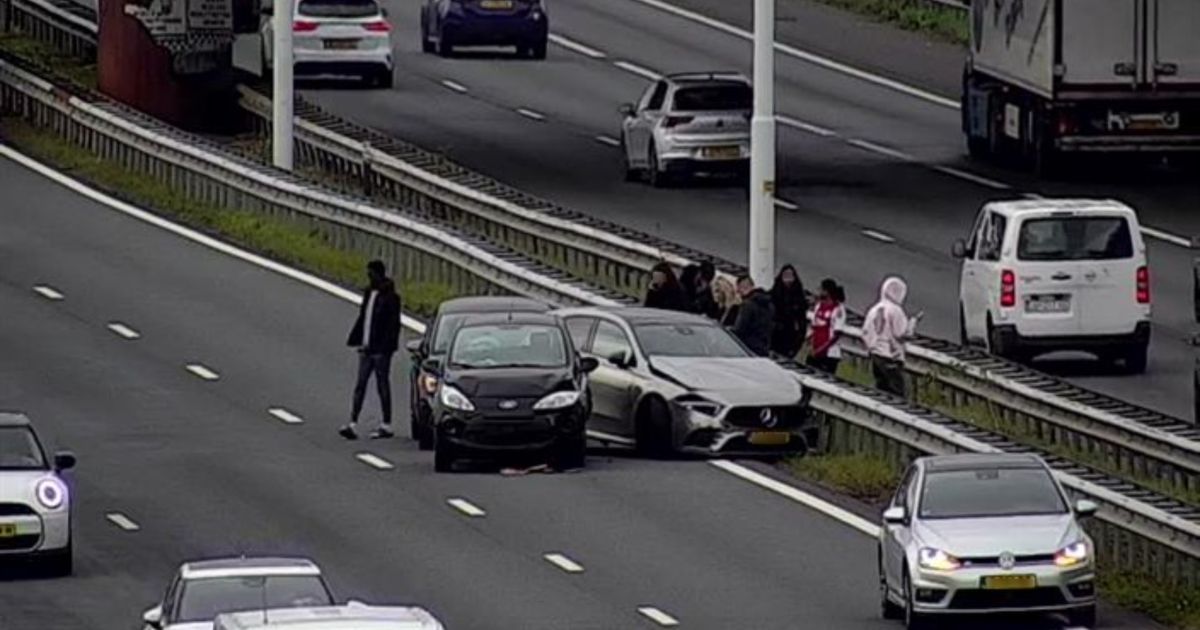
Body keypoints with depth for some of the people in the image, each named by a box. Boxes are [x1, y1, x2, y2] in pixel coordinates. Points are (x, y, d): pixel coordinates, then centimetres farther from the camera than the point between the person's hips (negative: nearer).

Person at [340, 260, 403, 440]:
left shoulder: (390, 298, -10)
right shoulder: (369, 294, 12)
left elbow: (393, 324, -13)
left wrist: (387, 346, -19)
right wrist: (355, 340, 11)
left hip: (380, 350, -7)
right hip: (366, 348, 7)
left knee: (382, 386, 1)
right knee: (360, 386, 2)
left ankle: (386, 425, 10)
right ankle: (353, 424, -2)